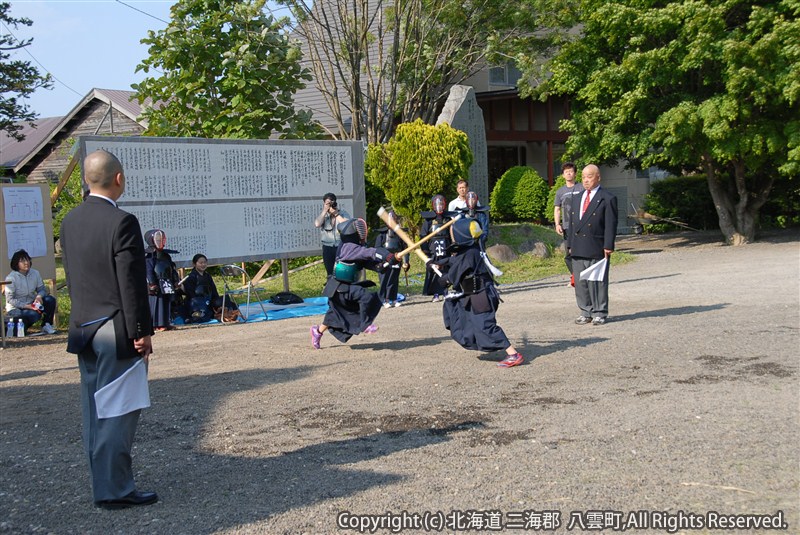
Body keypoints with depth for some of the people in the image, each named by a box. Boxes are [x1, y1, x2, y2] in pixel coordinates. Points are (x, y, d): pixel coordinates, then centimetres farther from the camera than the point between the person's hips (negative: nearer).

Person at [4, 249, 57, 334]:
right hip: (15, 308, -6)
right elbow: (10, 299, -17)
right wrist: (26, 306, -27)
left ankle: (46, 325, -2)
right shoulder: (11, 278, -17)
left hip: (31, 304, 6)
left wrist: (39, 296, -21)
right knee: (35, 315, -33)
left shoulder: (35, 273, -2)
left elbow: (42, 289, 4)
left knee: (50, 300, -17)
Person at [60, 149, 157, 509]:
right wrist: (141, 332, -13)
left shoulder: (70, 221, 7)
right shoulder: (121, 222, -17)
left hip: (83, 329, 8)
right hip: (116, 331, -8)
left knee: (94, 411, 14)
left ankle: (103, 483, 24)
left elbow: (72, 278, 12)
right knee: (118, 412, -1)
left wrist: (83, 318, 18)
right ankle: (114, 490, 4)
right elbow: (131, 284, -18)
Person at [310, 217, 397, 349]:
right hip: (341, 287, -10)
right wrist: (389, 256, -38)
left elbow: (369, 262, 3)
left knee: (335, 314, 21)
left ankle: (318, 331, 37)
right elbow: (369, 252, -32)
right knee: (366, 296, -24)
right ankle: (365, 325, -14)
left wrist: (381, 265, -17)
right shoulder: (349, 247, -20)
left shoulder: (354, 248, 9)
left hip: (339, 288, 10)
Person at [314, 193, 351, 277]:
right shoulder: (323, 215, 7)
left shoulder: (343, 214, 1)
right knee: (330, 273, 8)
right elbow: (317, 224, -13)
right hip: (327, 248, 2)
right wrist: (325, 211, -12)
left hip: (342, 246, -2)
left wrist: (336, 214, -15)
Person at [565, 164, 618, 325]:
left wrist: (608, 246, -13)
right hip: (577, 249, 6)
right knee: (580, 282, 8)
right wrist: (570, 244, 14)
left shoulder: (607, 198, -2)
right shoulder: (576, 198, 19)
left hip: (596, 249, -6)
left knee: (597, 282, -3)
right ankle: (586, 312, 17)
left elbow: (611, 224, -7)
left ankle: (599, 313, 6)